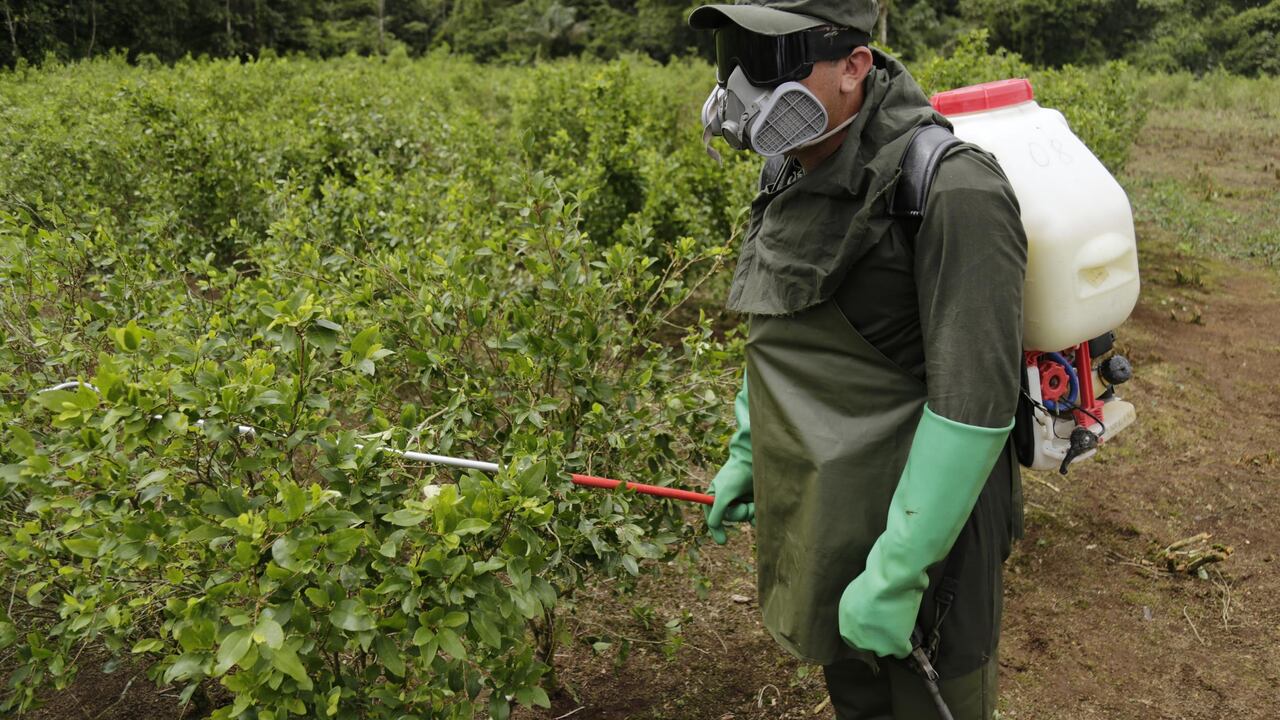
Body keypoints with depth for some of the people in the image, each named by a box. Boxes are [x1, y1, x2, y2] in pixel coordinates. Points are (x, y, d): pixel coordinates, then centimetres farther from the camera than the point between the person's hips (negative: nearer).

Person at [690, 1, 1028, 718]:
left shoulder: (950, 191, -24)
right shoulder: (795, 179, 3)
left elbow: (975, 402, -27)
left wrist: (896, 575, -25)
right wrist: (745, 453, 19)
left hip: (918, 523, -7)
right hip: (822, 520, 7)